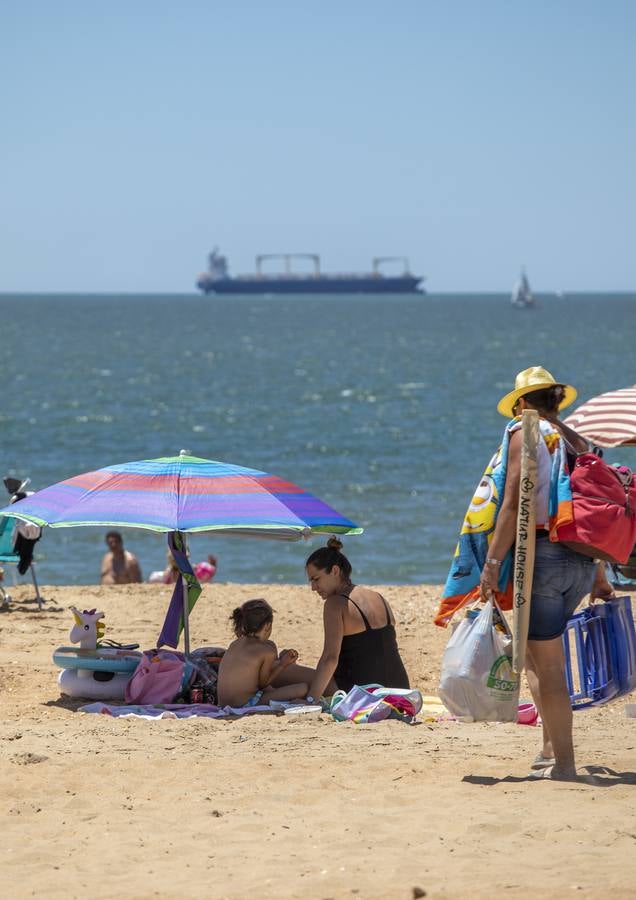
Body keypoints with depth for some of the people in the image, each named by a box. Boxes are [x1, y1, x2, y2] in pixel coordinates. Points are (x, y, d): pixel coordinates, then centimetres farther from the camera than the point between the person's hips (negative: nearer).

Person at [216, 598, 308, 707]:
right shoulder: (268, 651, -12)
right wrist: (283, 665, 5)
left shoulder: (235, 644, 10)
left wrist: (280, 661, 24)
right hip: (246, 705, -8)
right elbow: (262, 683, -4)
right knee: (303, 688, -8)